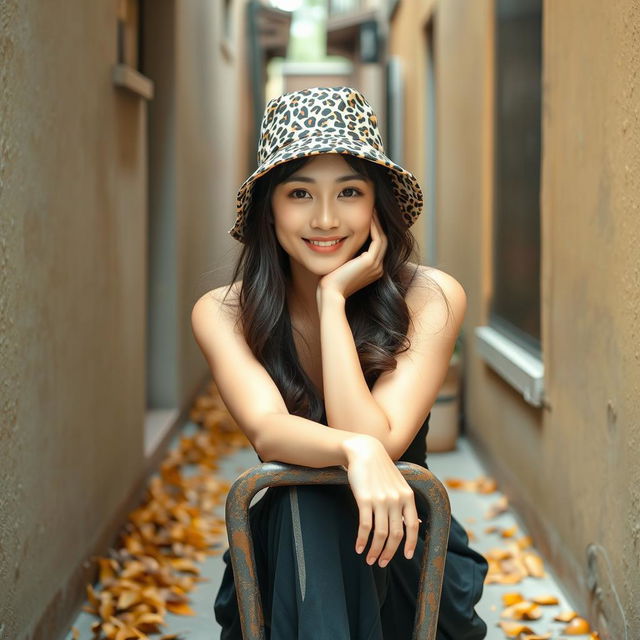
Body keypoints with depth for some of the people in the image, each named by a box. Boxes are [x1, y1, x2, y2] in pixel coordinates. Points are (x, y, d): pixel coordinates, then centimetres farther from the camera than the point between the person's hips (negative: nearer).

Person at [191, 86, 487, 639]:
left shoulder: (432, 298, -14)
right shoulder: (223, 314, -9)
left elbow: (379, 441, -25)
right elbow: (267, 430, -26)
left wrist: (334, 299, -24)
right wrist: (355, 450, -47)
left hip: (402, 552, -1)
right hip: (283, 558, 1)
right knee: (305, 498, -32)